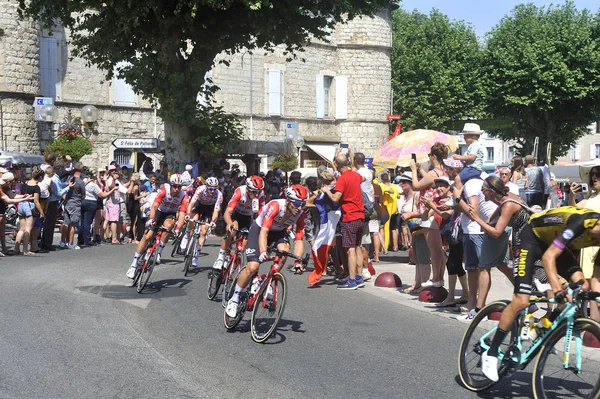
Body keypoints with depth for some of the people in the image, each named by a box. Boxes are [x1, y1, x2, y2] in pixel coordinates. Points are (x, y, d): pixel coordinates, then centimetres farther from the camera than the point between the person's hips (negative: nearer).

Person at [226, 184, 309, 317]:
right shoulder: (275, 206, -36)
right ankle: (234, 298, 1)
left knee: (284, 252, -28)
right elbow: (264, 232, -43)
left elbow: (299, 240, -23)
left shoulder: (300, 214, -23)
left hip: (279, 232, 4)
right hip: (259, 229, -4)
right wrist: (263, 252, -58)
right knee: (253, 267, -17)